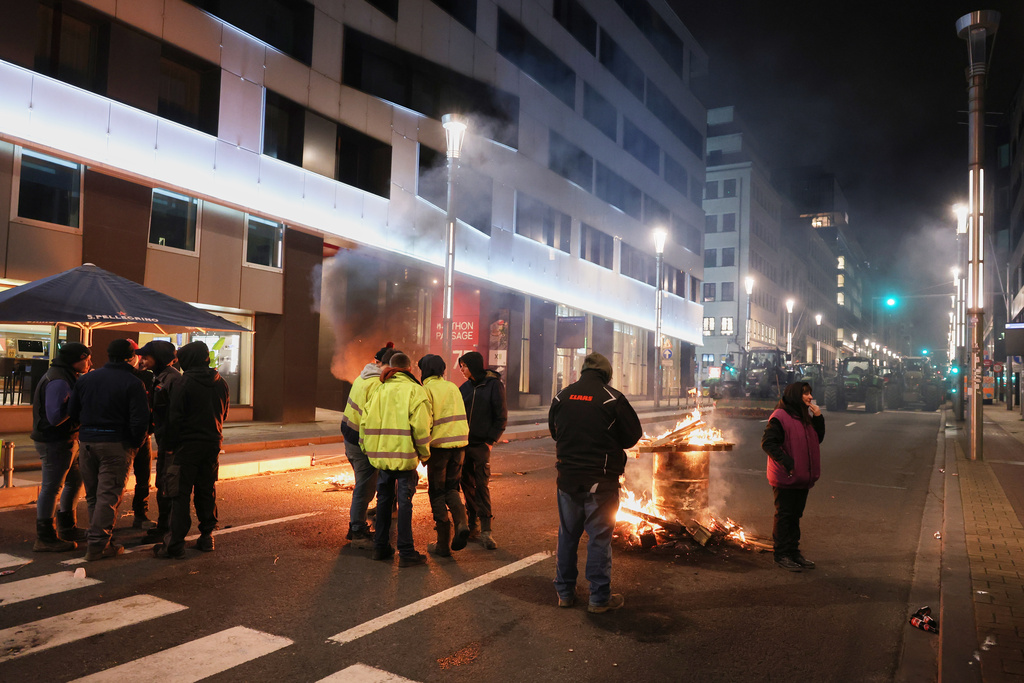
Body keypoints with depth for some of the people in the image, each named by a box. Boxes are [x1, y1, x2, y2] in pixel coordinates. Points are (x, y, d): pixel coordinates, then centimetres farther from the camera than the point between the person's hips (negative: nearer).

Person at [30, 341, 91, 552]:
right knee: (51, 488, -2)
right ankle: (45, 539, 7)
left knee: (74, 481, 20)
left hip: (65, 440, 11)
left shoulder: (65, 377, 12)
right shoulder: (59, 382, -21)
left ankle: (66, 529, 32)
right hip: (55, 442, -11)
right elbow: (55, 417, -28)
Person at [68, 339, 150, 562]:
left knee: (93, 495, 16)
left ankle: (101, 538, 24)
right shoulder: (133, 383, -10)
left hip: (87, 441, 5)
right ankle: (98, 545, 0)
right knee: (109, 496, 0)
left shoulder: (85, 379, 8)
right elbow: (140, 420, -15)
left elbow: (72, 412, 12)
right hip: (115, 444, -5)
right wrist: (136, 443, 0)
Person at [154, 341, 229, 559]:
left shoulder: (184, 383, -11)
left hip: (187, 445, -5)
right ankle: (207, 537, 18)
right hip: (213, 443, 5)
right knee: (207, 492, 13)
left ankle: (175, 545, -1)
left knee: (181, 495, -2)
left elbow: (174, 418, -10)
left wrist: (170, 445, -2)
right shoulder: (221, 383, 7)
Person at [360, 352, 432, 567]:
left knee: (384, 500, 17)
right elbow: (420, 426, -13)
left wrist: (368, 449, 18)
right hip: (405, 455, -5)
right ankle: (406, 553, 5)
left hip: (381, 454, 5)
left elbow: (365, 422, 7)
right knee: (404, 503, 0)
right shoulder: (415, 390, -6)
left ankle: (380, 547, 25)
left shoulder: (379, 390, 8)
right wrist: (424, 453, -2)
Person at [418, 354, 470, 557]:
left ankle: (443, 544, 9)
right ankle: (461, 521, -8)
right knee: (451, 488, 19)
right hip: (459, 443, 5)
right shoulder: (453, 387, 12)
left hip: (439, 446, -5)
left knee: (437, 493, 6)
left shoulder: (427, 389, -7)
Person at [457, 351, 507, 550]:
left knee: (482, 485, -7)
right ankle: (472, 524, 19)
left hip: (481, 444, -5)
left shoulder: (493, 385, -5)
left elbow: (501, 417, -5)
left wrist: (490, 440, -10)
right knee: (467, 484, 9)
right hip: (463, 444, 5)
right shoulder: (465, 387, 11)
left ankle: (485, 530, -4)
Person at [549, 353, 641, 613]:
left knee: (567, 534, 15)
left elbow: (553, 431, 13)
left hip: (567, 478, 4)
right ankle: (599, 597, 12)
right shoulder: (612, 399, -12)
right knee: (599, 537, 5)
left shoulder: (562, 396, 1)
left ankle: (565, 592, 25)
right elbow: (634, 435, -5)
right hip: (601, 481, -4)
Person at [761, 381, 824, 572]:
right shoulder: (780, 417, -15)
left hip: (802, 477, 8)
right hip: (786, 478, -8)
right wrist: (787, 463, -22)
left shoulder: (806, 416, 13)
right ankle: (781, 555, 9)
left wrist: (818, 418, 0)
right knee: (784, 516, 0)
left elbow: (818, 439, 14)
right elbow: (768, 443, -18)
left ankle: (793, 552, 25)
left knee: (795, 515, 15)